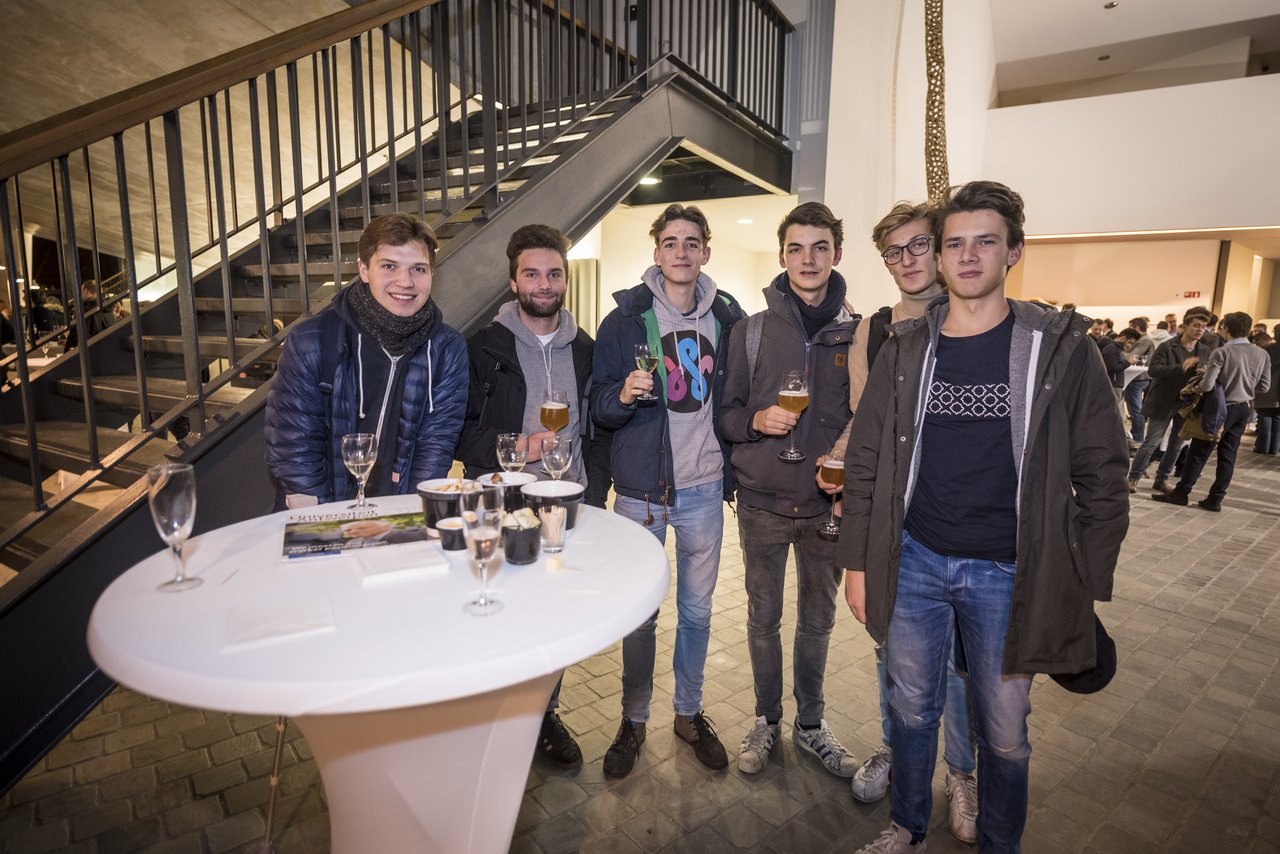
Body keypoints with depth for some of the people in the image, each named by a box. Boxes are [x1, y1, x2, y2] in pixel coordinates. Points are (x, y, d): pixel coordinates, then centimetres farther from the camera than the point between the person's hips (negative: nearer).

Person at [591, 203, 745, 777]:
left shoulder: (727, 317, 4)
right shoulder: (625, 319, -3)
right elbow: (599, 407, -3)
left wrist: (733, 470, 5)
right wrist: (623, 394, -24)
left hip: (704, 490, 2)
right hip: (641, 489, -2)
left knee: (697, 610, 15)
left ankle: (689, 711, 35)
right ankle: (634, 719, 30)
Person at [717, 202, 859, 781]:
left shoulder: (857, 333, 2)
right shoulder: (752, 331, 0)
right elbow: (725, 414, 2)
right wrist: (756, 420, -18)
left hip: (829, 505, 1)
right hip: (763, 503, 0)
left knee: (817, 619, 15)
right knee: (763, 618, 12)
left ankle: (810, 723, 36)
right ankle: (766, 721, 33)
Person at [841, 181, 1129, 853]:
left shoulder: (1062, 348, -5)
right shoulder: (906, 350, 0)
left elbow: (1101, 476, -1)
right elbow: (864, 463, 2)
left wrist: (1086, 588, -3)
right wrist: (858, 563, 1)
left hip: (1009, 574, -1)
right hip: (913, 563, 2)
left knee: (1004, 734, 14)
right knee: (913, 709, 19)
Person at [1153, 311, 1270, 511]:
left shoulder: (1222, 353, -17)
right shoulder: (1262, 355, 0)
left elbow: (1207, 385, -23)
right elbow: (1264, 386, 6)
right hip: (1243, 409, 5)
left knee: (1199, 451, 3)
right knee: (1228, 455, 9)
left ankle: (1182, 493, 9)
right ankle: (1215, 499, 13)